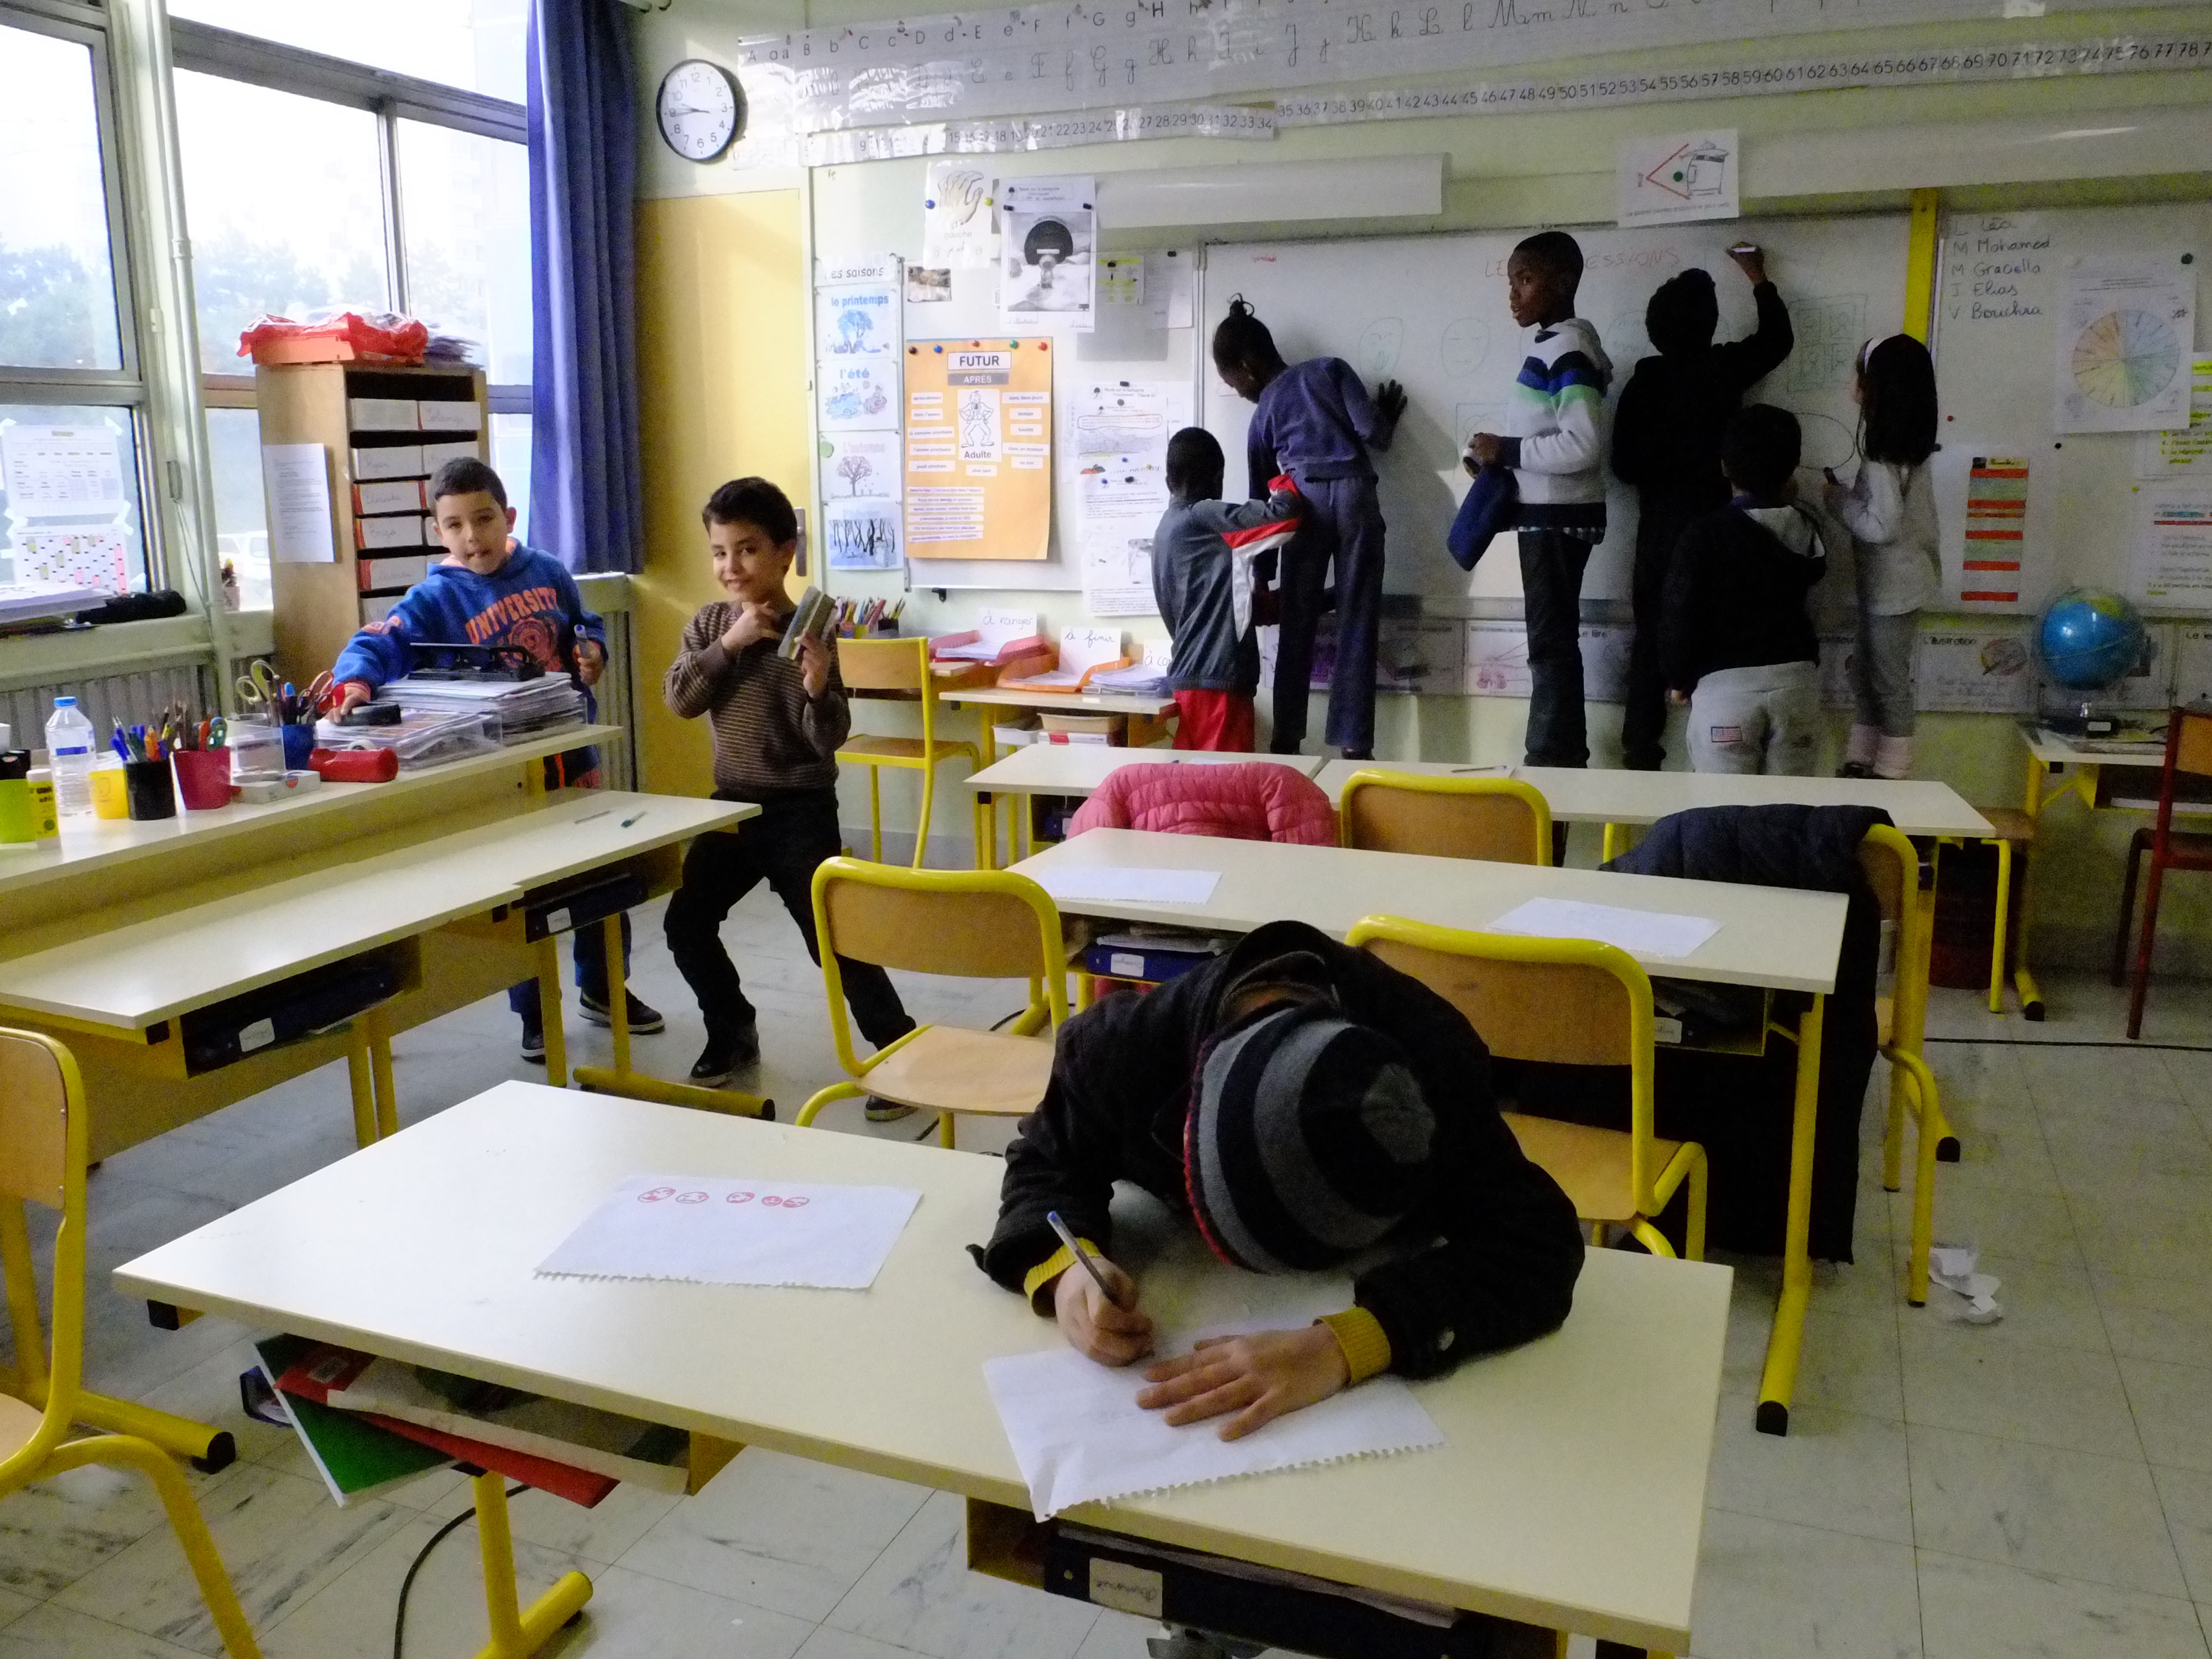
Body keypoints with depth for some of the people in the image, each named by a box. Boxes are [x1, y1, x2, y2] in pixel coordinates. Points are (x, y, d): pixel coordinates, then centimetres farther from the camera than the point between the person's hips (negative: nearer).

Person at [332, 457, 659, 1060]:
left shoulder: (548, 572, 2)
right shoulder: (435, 598, -11)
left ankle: (604, 989, 37)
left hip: (572, 751, 4)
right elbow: (380, 643, -24)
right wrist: (357, 681, -44)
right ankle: (535, 1016, 23)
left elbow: (585, 626, 17)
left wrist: (593, 650, -5)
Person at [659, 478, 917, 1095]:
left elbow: (829, 741, -16)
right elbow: (678, 699, -10)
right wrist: (730, 642, -20)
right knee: (686, 922, 9)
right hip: (732, 804, 6)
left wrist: (818, 689, -36)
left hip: (800, 810, -6)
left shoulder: (806, 633, -13)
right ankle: (732, 1031, 31)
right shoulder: (709, 625, 3)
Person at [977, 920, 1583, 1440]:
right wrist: (1063, 1267, -40)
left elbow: (1535, 1244, -43)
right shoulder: (1120, 1045, -34)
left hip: (1367, 1268, -1)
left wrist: (1342, 1347, -58)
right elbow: (1048, 1161, -17)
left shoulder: (1436, 1061, -38)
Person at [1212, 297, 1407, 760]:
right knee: (1357, 624, 0)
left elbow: (1259, 496, 22)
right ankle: (1354, 745, -3)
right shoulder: (1330, 368, 16)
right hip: (1354, 493, 0)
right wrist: (1388, 418, 26)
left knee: (1297, 626, 9)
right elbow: (1370, 432, 1)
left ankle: (1287, 742, 10)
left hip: (1305, 501, 0)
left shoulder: (1263, 412, 18)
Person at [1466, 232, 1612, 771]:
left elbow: (1584, 444, -25)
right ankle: (1564, 759, 22)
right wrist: (1500, 457, 6)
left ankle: (1552, 763, -1)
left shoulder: (1567, 349, -17)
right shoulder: (1555, 345, 14)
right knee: (1554, 639, 14)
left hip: (1559, 517, -10)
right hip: (1550, 514, 10)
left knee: (1551, 642, -6)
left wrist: (1507, 449, -18)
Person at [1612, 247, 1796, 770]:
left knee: (1652, 635, 6)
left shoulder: (1642, 381, -2)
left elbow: (1624, 465, 0)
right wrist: (1758, 279, 24)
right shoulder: (1722, 368, -7)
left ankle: (1639, 748, 8)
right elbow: (1778, 338, 12)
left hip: (1657, 524, 2)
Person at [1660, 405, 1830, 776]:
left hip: (1725, 682, -4)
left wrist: (1678, 679, 7)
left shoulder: (1702, 536, -9)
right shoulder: (1807, 530, 3)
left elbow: (1681, 617, -9)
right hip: (1796, 676, 4)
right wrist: (1787, 501, 27)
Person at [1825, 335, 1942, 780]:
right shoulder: (1902, 445, 7)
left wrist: (1840, 501, -11)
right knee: (1865, 673, 16)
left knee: (1889, 679, 2)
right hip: (1888, 583, 9)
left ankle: (1890, 773, 12)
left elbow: (1883, 526, -24)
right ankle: (1861, 763, 25)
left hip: (1895, 586, -9)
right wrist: (1849, 495, 2)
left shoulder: (1885, 454, -20)